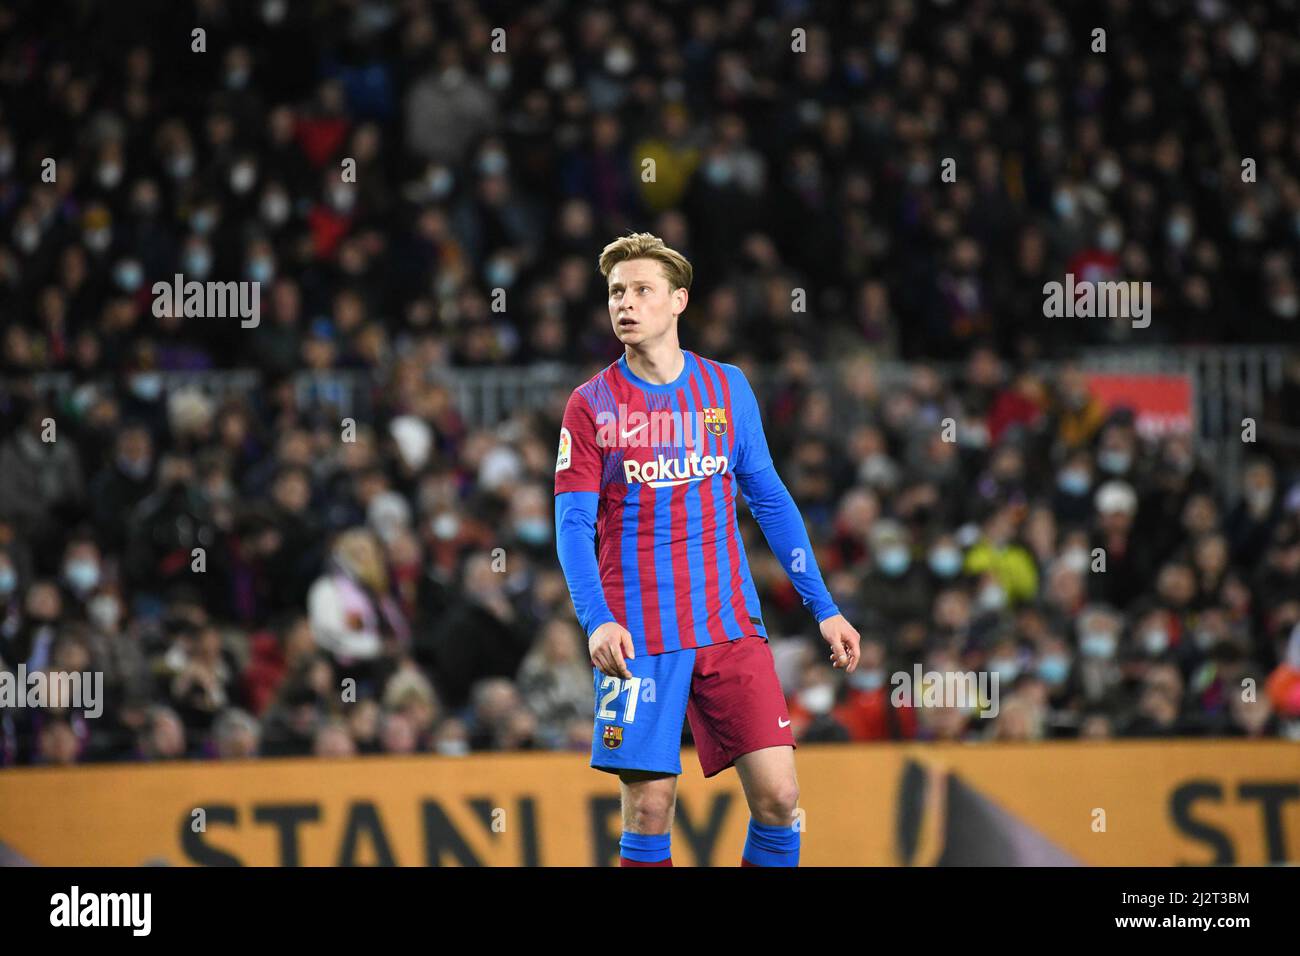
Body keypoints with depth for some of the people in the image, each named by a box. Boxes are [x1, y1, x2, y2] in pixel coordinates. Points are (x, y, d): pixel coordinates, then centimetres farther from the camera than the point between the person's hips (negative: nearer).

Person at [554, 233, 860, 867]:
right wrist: (597, 620, -21)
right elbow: (573, 524, -5)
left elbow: (769, 500, 14)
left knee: (777, 794, -7)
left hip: (731, 625, 2)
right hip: (637, 638, -2)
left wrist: (823, 607, 10)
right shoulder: (591, 406, 0)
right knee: (649, 806, -4)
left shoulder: (727, 388, 8)